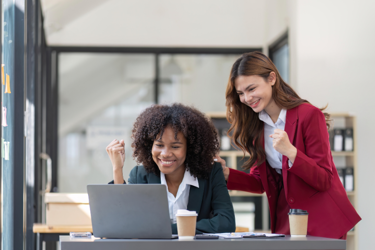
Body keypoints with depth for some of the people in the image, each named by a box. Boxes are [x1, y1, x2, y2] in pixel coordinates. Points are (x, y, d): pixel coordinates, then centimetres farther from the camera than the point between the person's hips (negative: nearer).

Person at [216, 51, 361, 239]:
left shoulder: (309, 115, -14)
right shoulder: (256, 125, 4)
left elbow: (324, 181, -16)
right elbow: (260, 183, 9)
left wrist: (291, 152, -29)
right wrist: (227, 174, -8)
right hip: (285, 222, 5)